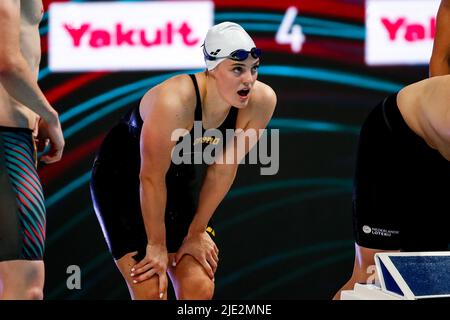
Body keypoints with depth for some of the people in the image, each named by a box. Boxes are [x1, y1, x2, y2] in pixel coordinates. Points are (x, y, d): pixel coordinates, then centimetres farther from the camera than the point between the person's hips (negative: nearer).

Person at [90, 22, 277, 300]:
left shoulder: (262, 101, -22)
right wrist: (157, 245, -16)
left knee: (200, 289, -4)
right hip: (123, 180, -5)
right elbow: (151, 178, -26)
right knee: (151, 292, -13)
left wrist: (197, 232, -3)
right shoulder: (173, 102, -37)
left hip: (183, 181, 5)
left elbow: (223, 169, -10)